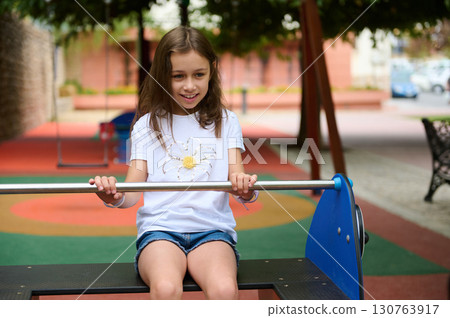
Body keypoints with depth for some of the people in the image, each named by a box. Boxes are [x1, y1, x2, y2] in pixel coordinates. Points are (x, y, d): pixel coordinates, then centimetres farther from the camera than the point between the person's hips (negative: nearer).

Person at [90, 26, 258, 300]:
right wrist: (115, 197, -17)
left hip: (212, 228, 1)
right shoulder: (147, 125, 13)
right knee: (166, 287, -34)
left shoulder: (225, 122, 15)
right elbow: (134, 190, 8)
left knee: (224, 289, -33)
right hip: (160, 228, 0)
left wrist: (246, 190, -20)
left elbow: (236, 175, 5)